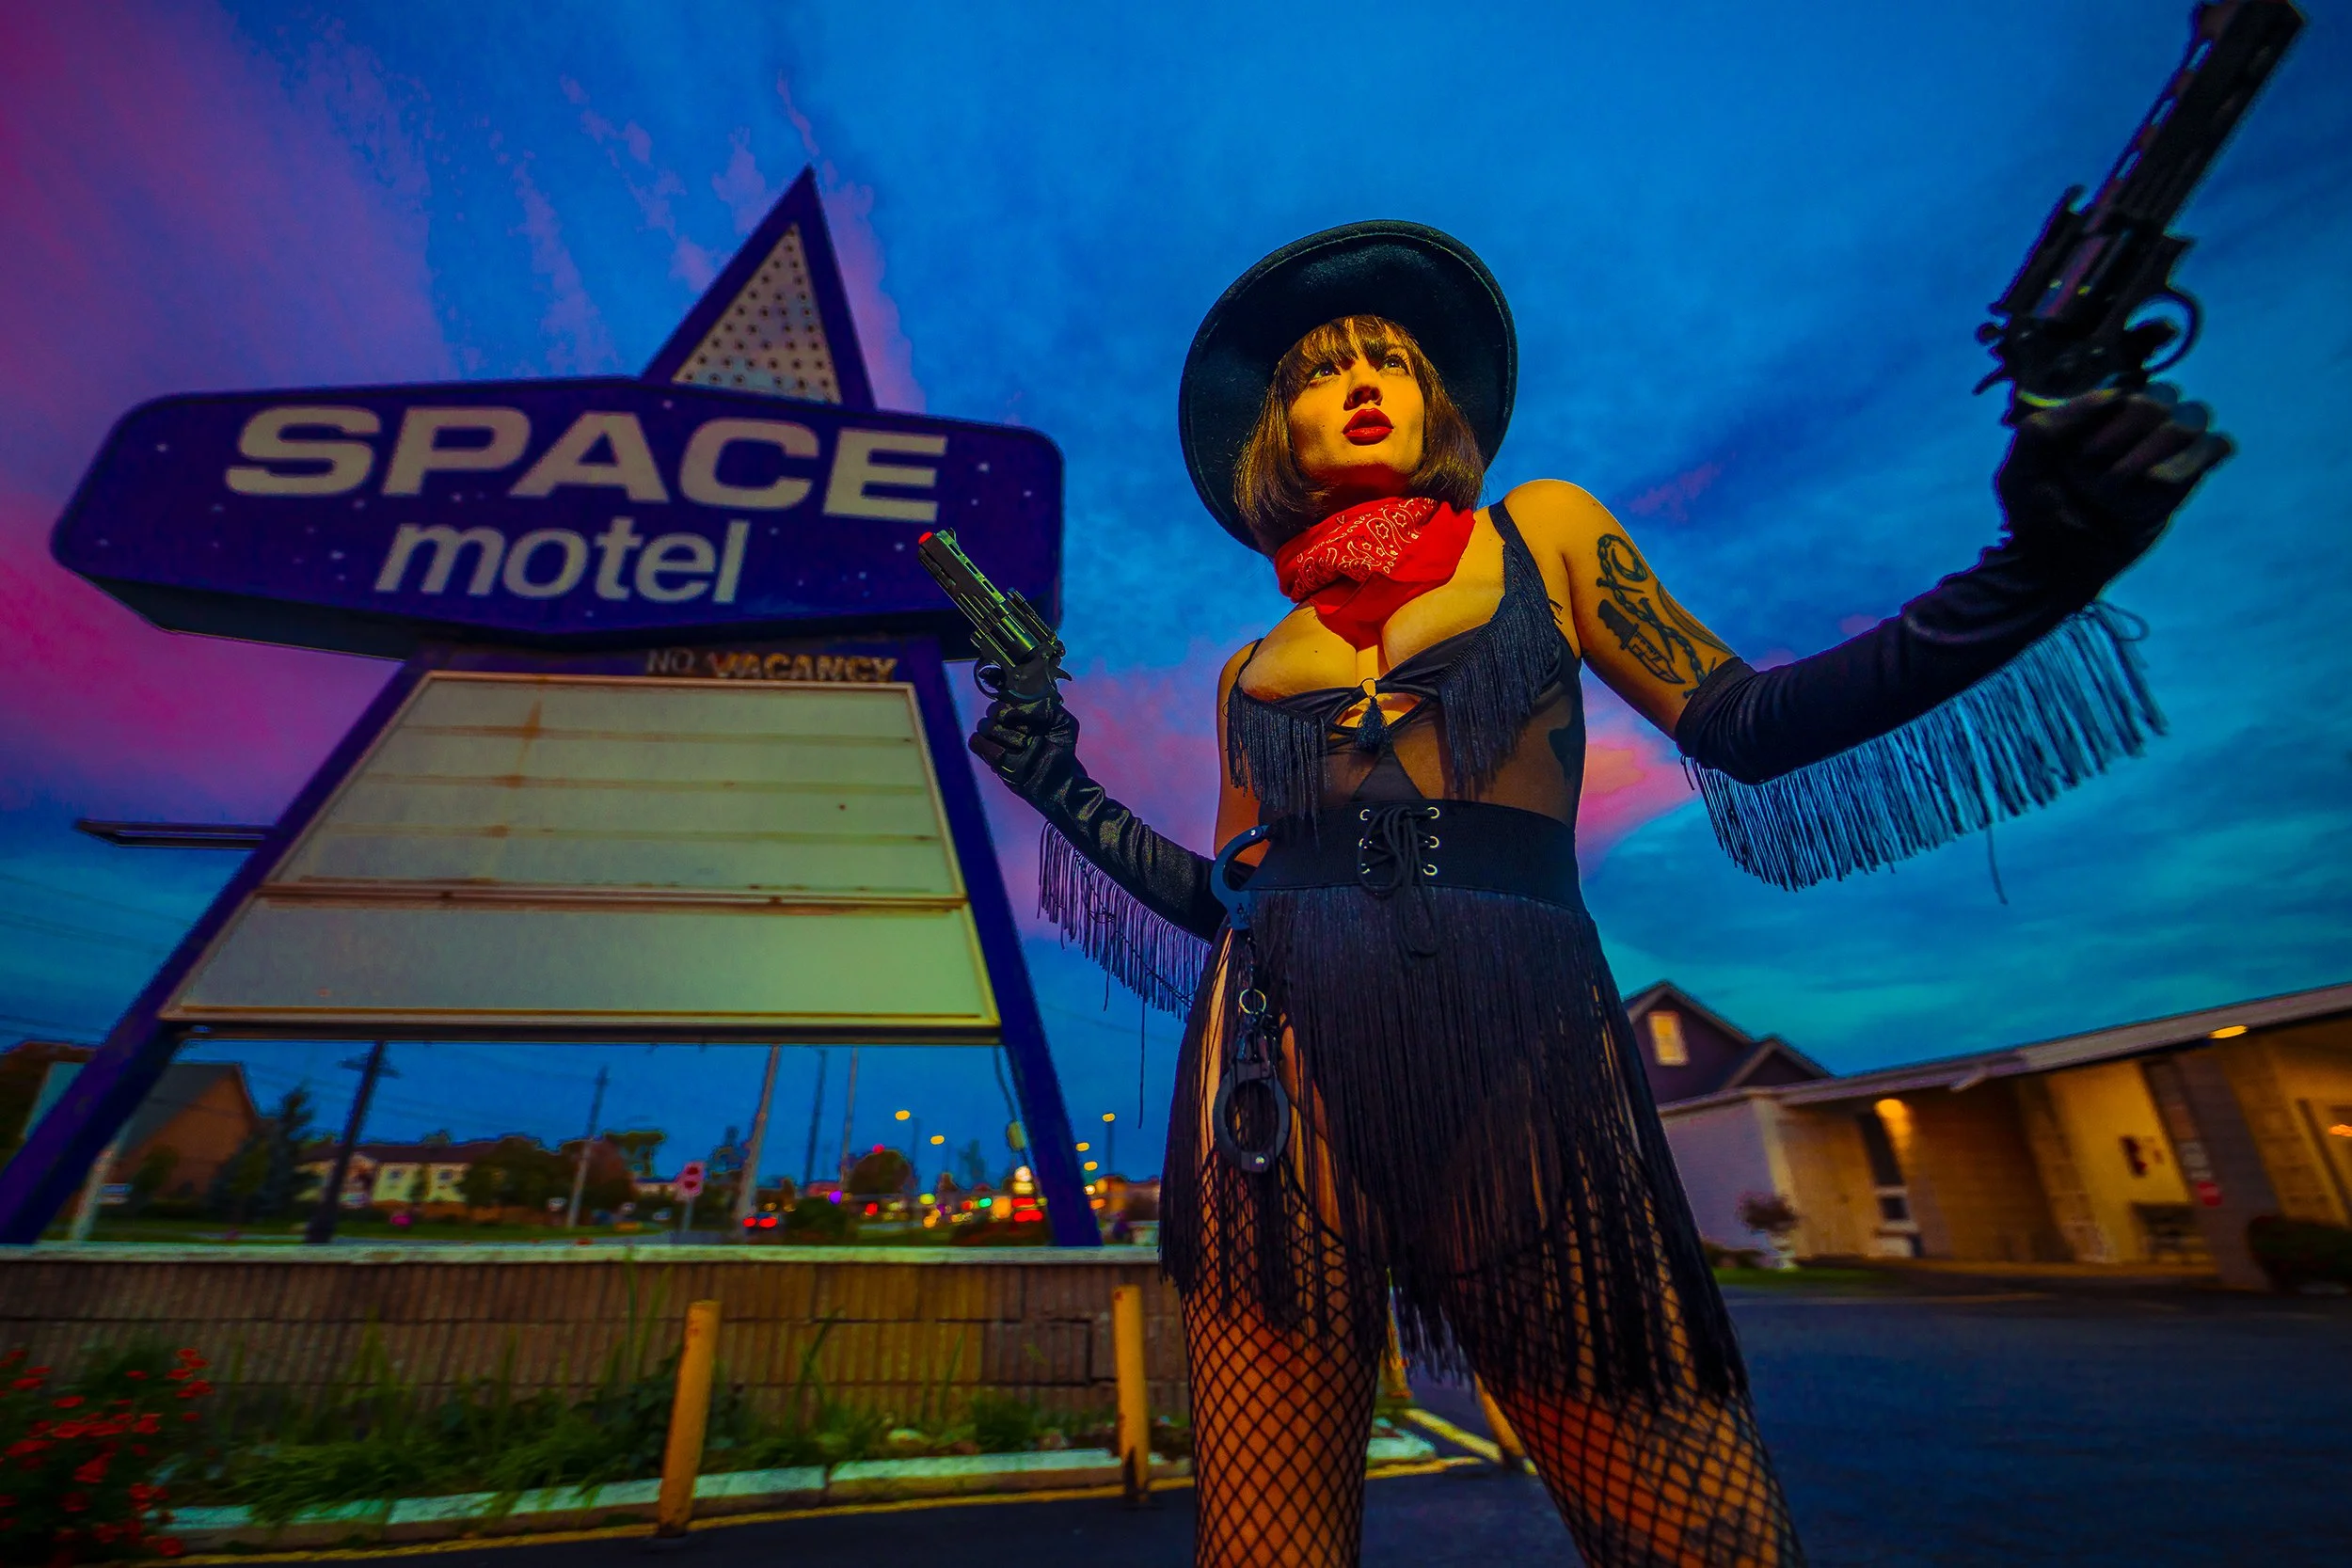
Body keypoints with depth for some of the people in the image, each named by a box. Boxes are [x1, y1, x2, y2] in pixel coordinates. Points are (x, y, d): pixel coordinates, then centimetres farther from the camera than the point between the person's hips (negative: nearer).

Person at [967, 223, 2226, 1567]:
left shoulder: (1539, 533, 18)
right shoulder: (1253, 671, 21)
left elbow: (1742, 726, 9)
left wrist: (2031, 579, -4)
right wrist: (1063, 791, 13)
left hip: (1524, 1048, -1)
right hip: (1285, 1060, 2)